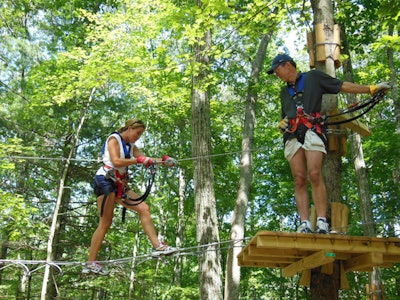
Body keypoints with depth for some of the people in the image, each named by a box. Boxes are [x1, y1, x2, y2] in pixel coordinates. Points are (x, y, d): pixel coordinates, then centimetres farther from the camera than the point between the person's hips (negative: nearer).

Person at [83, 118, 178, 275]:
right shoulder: (114, 139, -3)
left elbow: (145, 160, 10)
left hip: (119, 184, 8)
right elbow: (116, 161, -17)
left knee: (144, 208, -5)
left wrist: (163, 160, -4)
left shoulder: (131, 146, 20)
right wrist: (138, 160, -21)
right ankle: (91, 262, -5)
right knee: (105, 222, -10)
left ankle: (157, 246, -9)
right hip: (105, 180, -8)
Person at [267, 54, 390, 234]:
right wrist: (282, 124, 13)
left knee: (314, 175, -21)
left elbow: (343, 86, 14)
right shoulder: (284, 92, 32)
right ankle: (305, 224, -13)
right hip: (292, 136, 5)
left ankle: (322, 221, -20)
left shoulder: (313, 77, 17)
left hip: (312, 130, -4)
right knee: (299, 180, -8)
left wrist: (372, 89, 7)